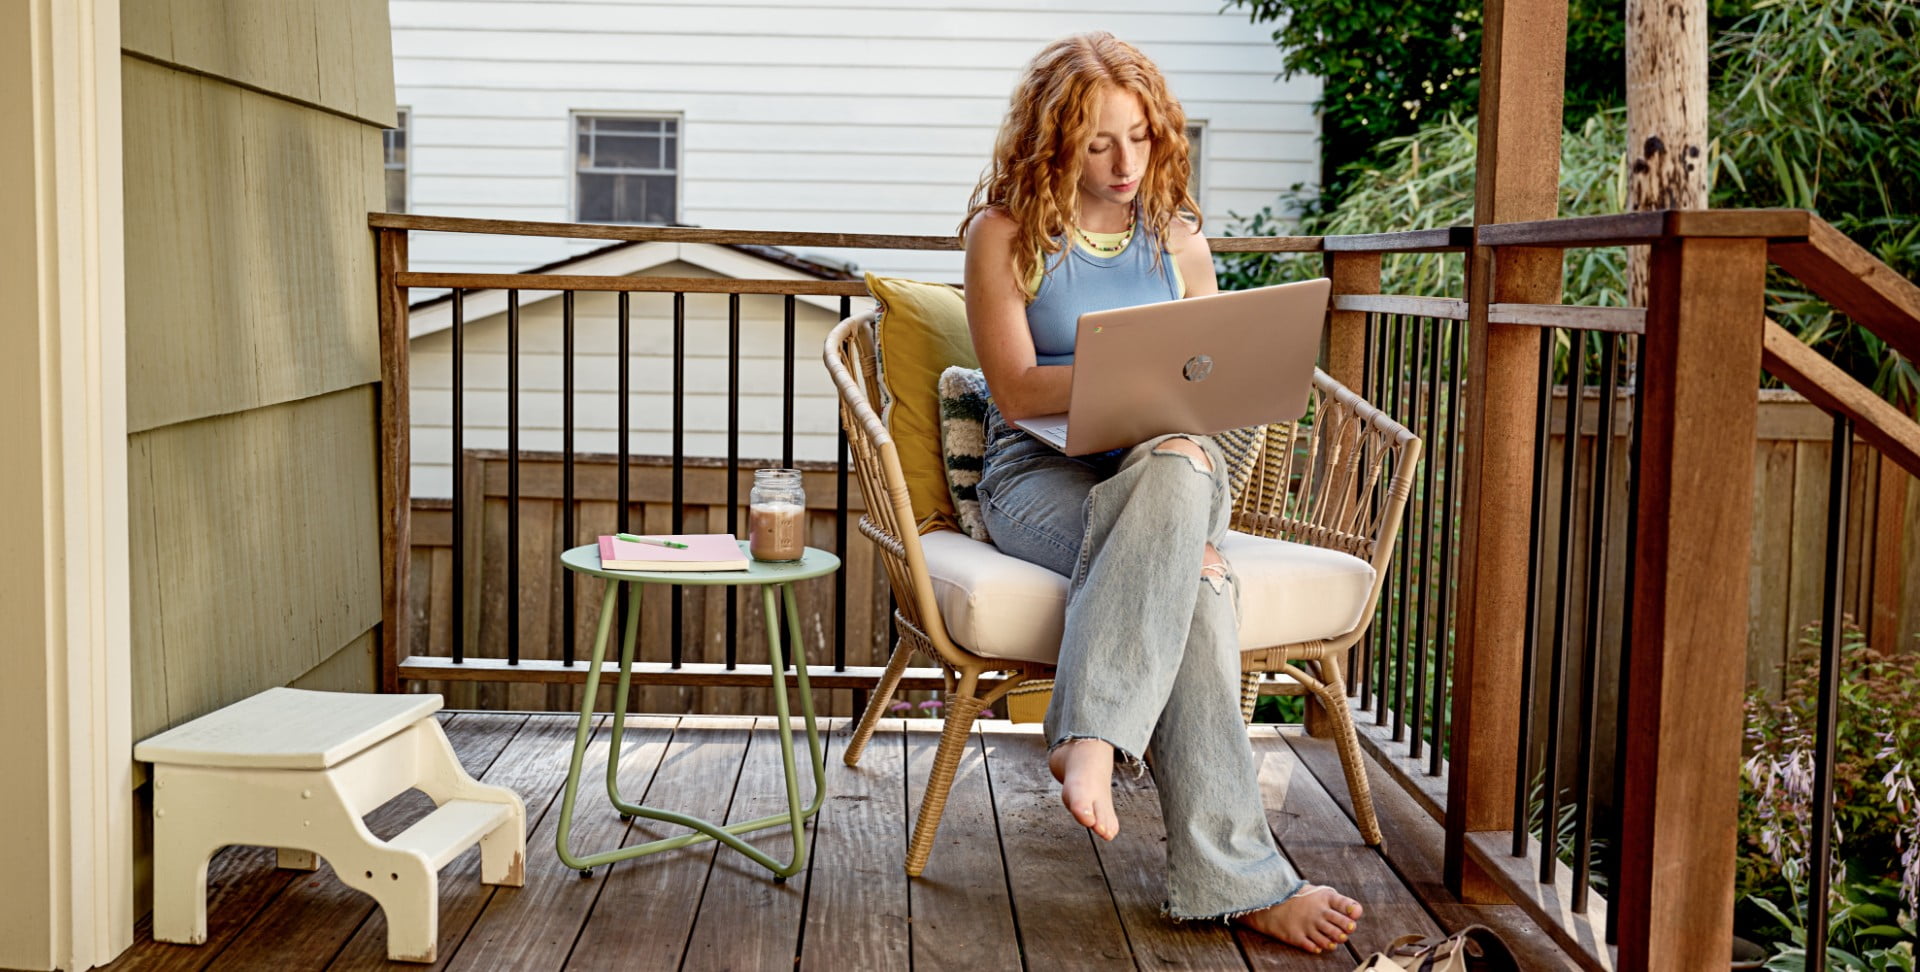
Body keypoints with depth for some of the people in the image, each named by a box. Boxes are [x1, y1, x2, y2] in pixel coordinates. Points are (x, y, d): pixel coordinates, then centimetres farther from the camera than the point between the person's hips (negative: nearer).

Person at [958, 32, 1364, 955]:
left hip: (1170, 469, 3)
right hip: (1041, 474, -3)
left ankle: (1090, 737, -40)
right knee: (1196, 580, -35)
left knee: (1181, 467, -37)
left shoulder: (1178, 239, 15)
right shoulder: (1005, 233, 2)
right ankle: (1236, 878, -39)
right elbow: (1017, 391, -7)